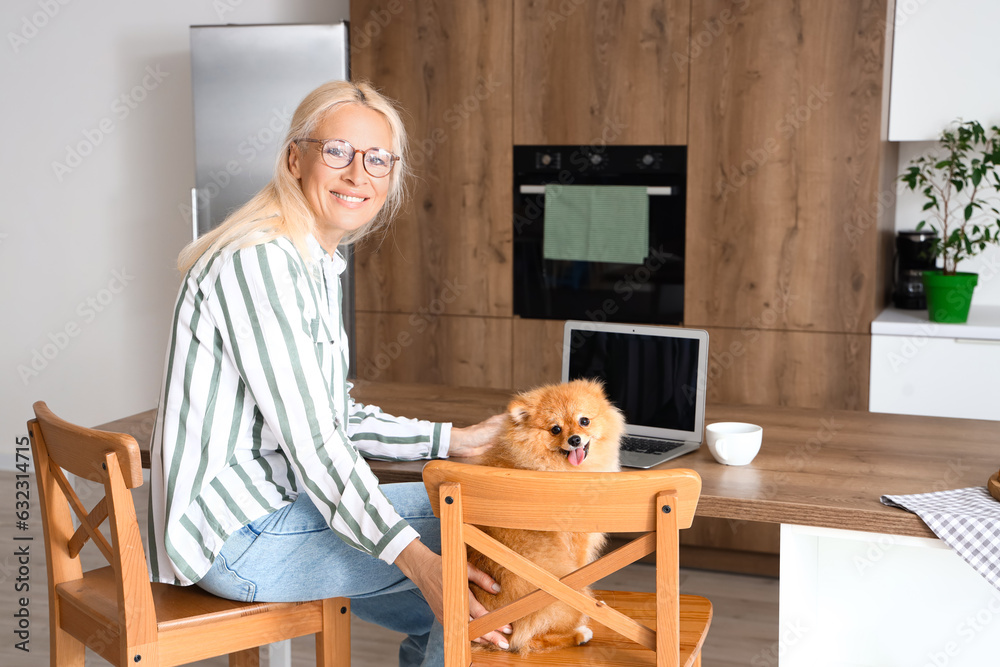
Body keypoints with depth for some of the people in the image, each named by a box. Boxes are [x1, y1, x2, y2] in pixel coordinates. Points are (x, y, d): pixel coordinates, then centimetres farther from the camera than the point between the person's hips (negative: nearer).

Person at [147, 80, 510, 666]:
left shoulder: (321, 264, 10)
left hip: (278, 502, 10)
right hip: (237, 537, -9)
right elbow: (309, 440, -27)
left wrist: (453, 440, 10)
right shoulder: (259, 262, -21)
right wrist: (416, 561, -33)